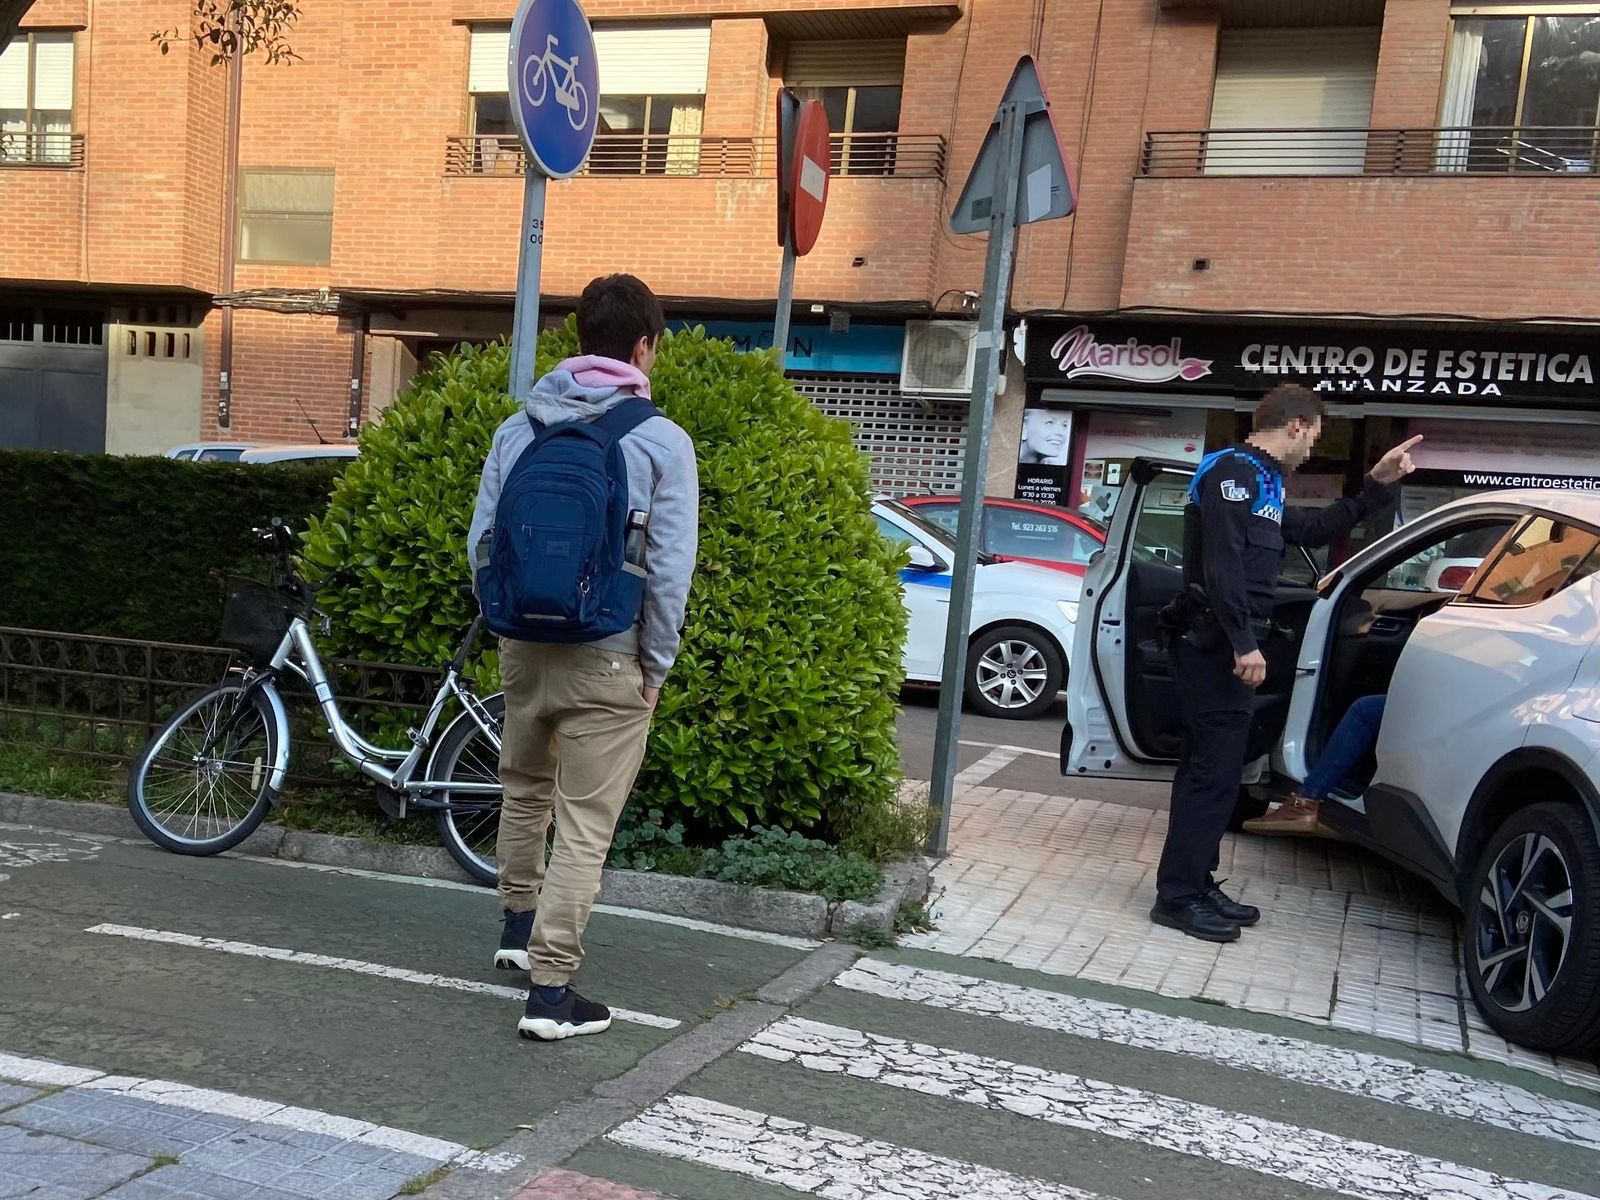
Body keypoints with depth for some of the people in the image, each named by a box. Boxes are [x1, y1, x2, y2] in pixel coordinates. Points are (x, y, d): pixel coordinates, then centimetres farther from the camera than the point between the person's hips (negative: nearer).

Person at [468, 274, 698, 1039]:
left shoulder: (518, 430, 5)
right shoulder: (660, 440, -8)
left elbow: (481, 542, 7)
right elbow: (670, 567, -12)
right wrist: (656, 664, -2)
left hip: (524, 646, 5)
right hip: (607, 658, -5)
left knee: (524, 787, 25)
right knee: (584, 825, 2)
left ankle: (519, 927, 42)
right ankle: (550, 991, 4)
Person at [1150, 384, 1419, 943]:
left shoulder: (1261, 482, 21)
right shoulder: (1234, 471, -11)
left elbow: (1314, 529, 33)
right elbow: (1222, 566, -21)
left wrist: (1377, 486, 28)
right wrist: (1244, 643, -24)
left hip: (1222, 649, 10)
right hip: (1216, 647, -10)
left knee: (1209, 768, 13)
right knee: (1215, 770, -9)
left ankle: (1195, 885, 21)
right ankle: (1178, 896, -4)